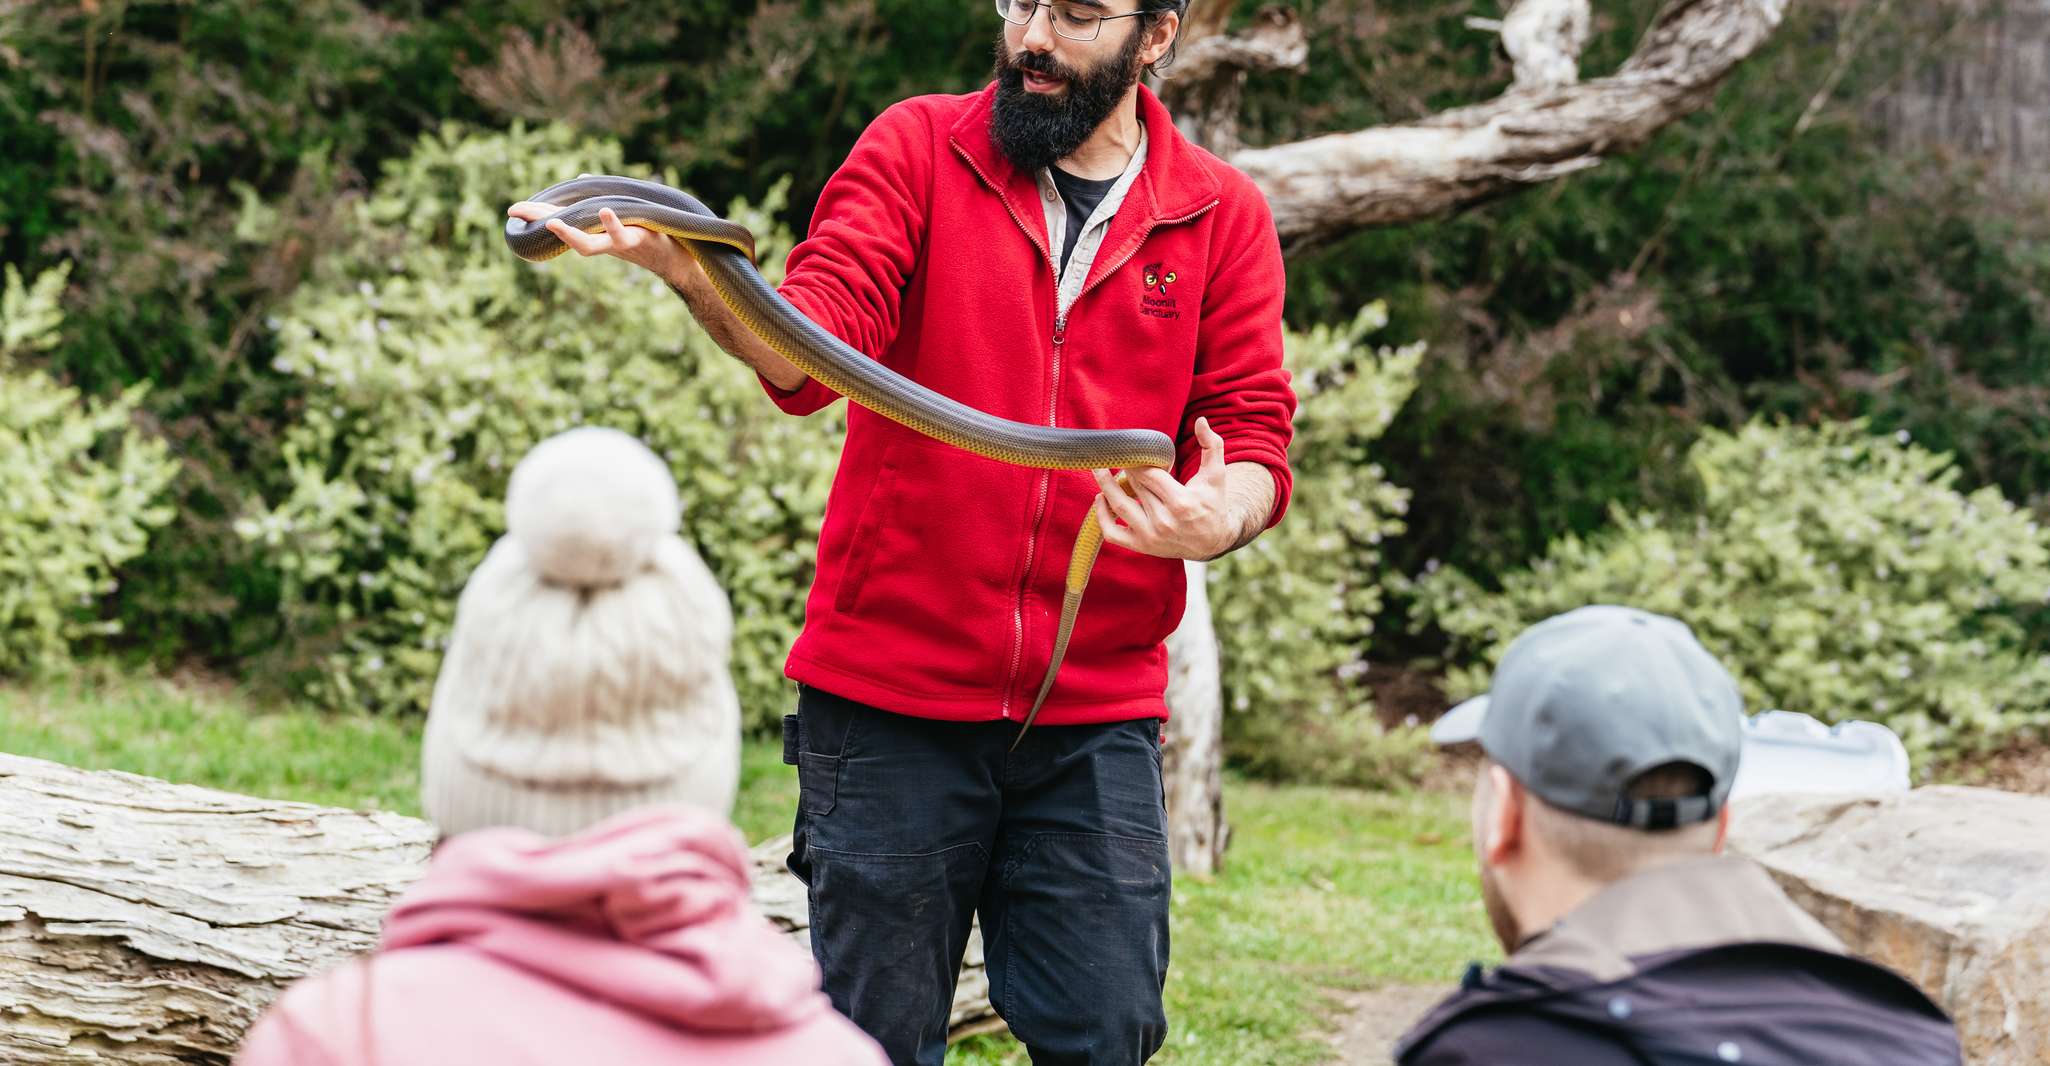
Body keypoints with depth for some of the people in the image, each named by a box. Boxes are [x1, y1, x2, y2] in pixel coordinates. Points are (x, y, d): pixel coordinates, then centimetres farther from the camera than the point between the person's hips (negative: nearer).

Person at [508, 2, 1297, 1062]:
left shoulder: (1223, 216, 7)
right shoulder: (917, 149, 2)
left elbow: (1254, 432, 3)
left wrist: (1219, 518, -21)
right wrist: (695, 273, -33)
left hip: (1096, 716, 2)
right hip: (889, 697, -1)